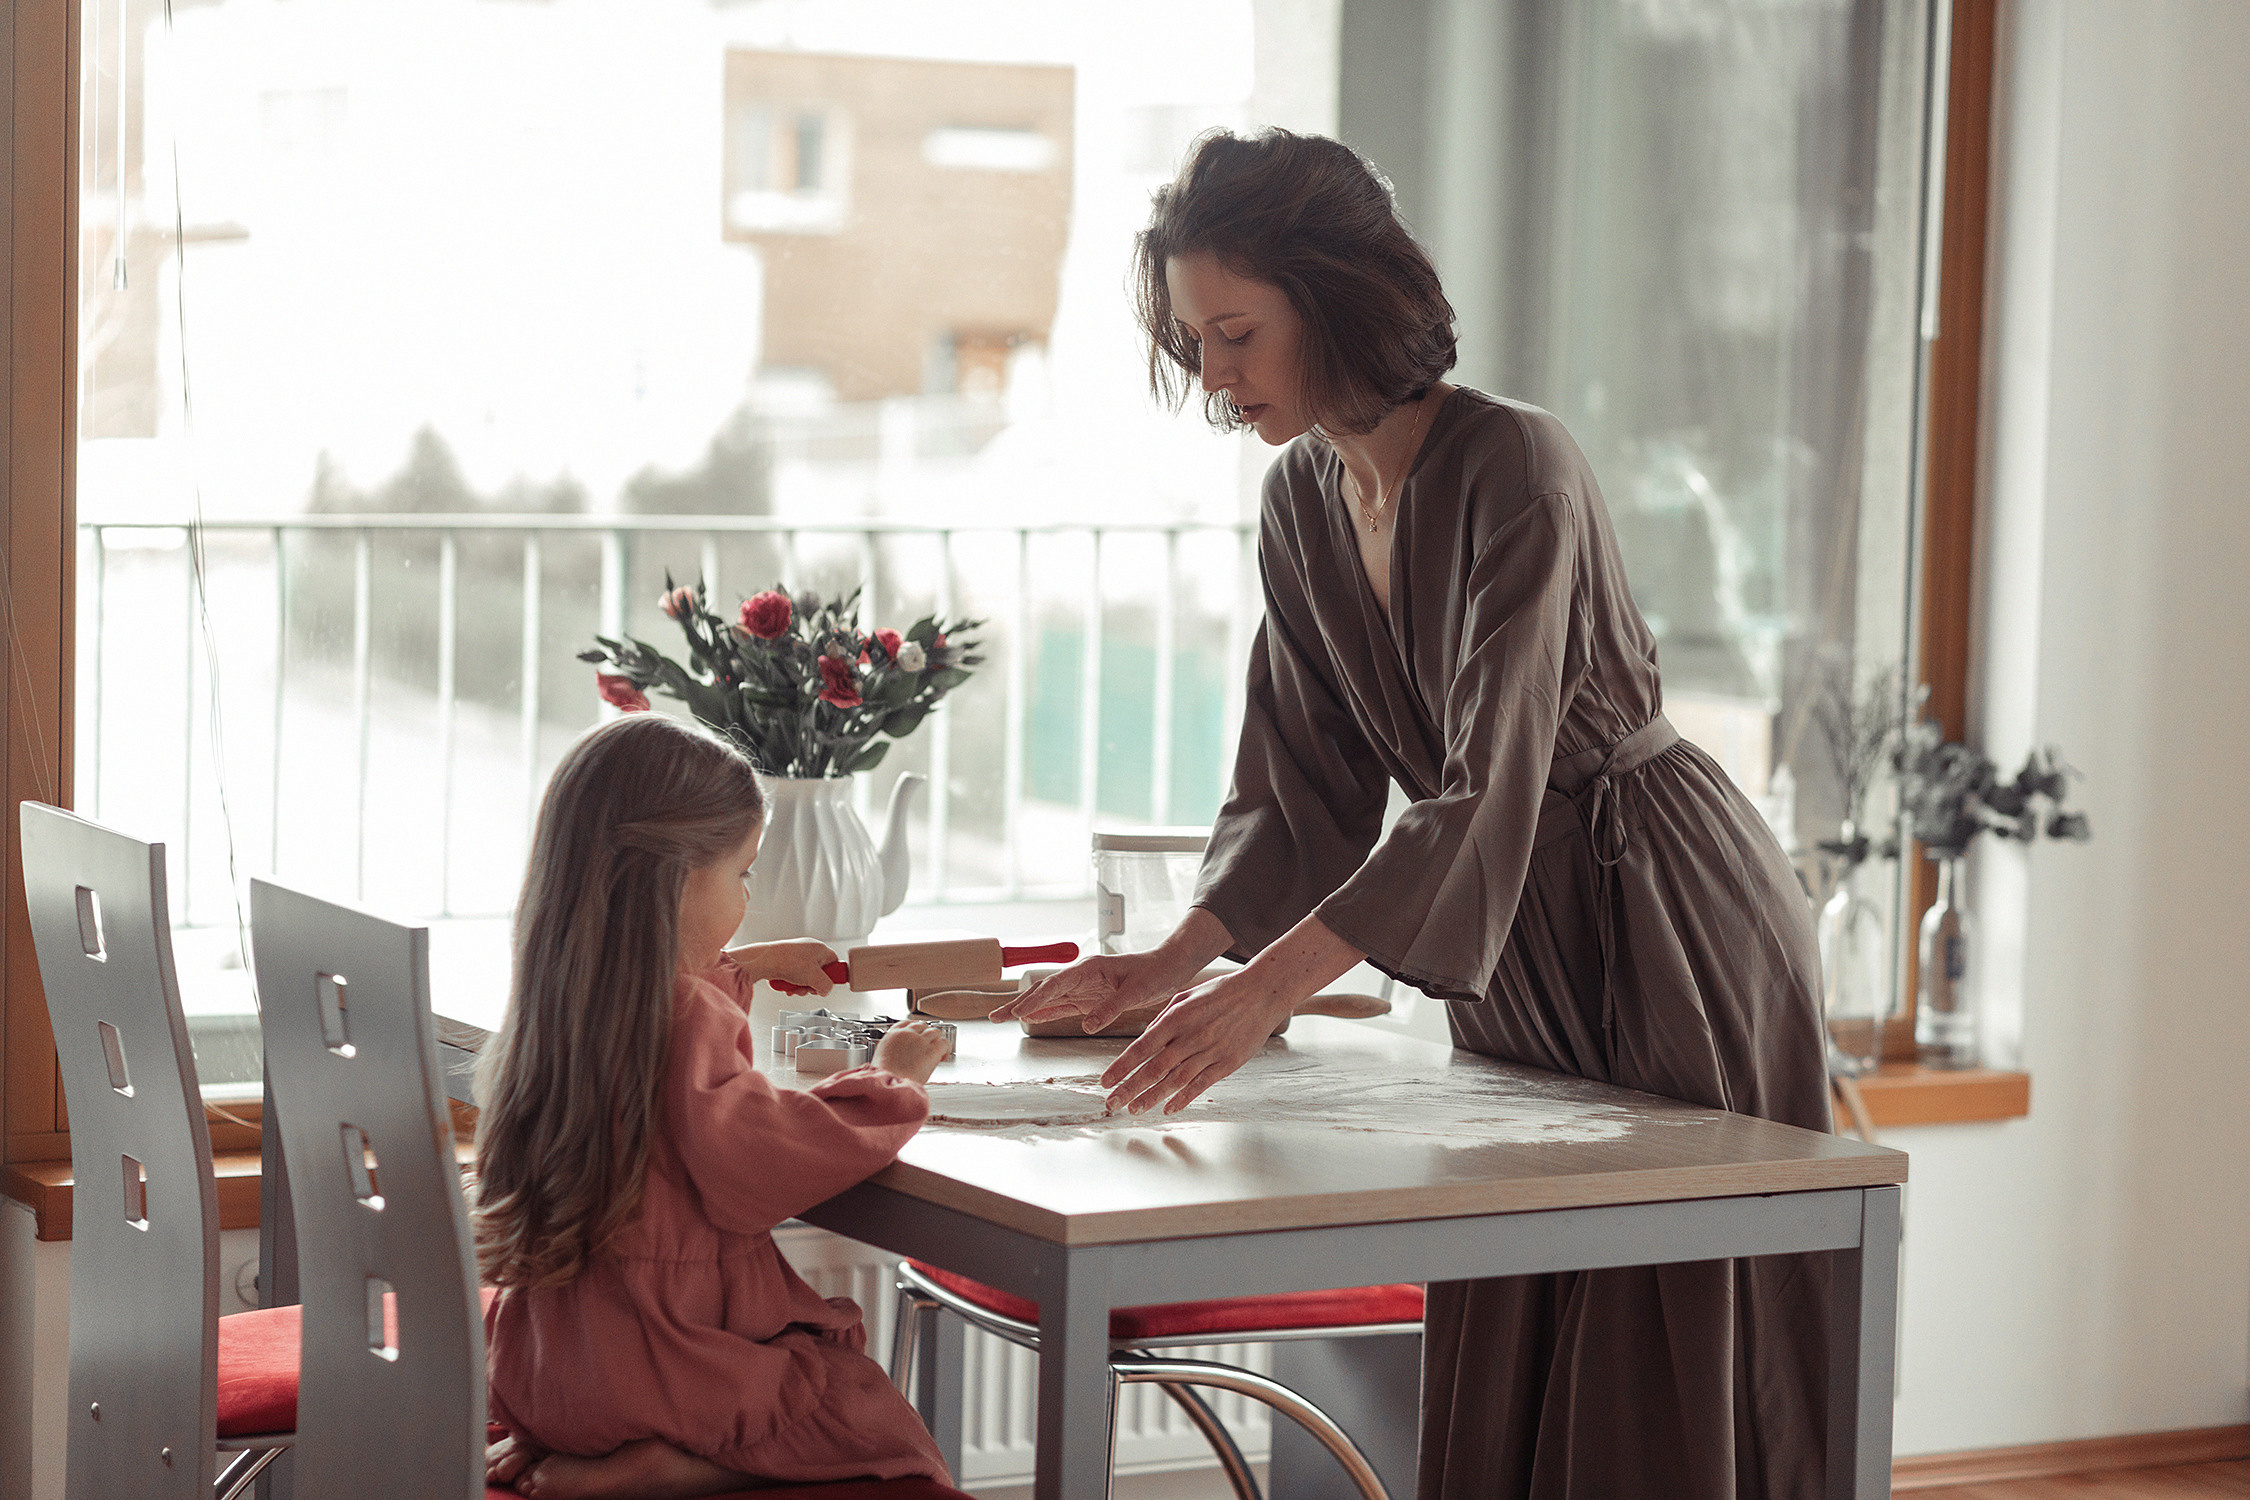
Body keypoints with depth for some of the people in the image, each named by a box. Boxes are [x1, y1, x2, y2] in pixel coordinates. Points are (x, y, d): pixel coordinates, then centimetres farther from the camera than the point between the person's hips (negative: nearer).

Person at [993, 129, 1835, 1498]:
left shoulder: (1513, 470, -24)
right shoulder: (1302, 502, 0)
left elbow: (1488, 791, -33)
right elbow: (1304, 793, 4)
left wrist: (1268, 986, -41)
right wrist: (1178, 961, -12)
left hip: (1673, 924, -7)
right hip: (1512, 942, 7)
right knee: (1500, 1376, 9)